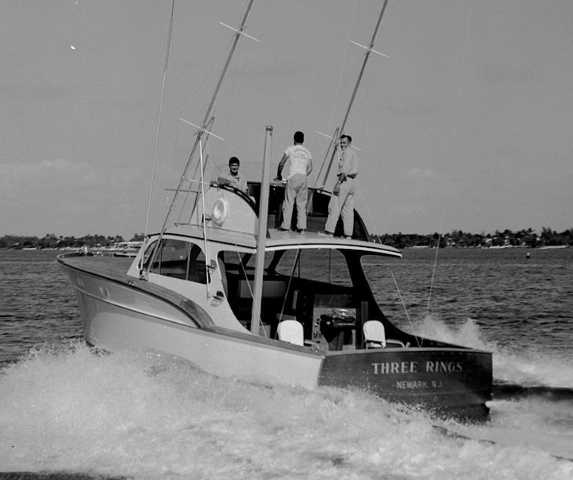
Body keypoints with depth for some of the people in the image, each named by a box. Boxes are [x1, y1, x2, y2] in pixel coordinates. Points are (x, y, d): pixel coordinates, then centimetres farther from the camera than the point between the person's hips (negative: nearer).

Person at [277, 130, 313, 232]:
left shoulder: (290, 149, 4)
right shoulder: (307, 152, 15)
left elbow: (281, 164, 6)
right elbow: (310, 168, 14)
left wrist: (279, 174, 21)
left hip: (293, 177, -4)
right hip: (304, 178, 4)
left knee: (288, 202, -1)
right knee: (302, 204, 5)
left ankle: (285, 225, -3)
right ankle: (302, 227, 1)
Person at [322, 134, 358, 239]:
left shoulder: (346, 152, -7)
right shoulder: (354, 154, 23)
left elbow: (345, 169, -18)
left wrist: (338, 183, -23)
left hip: (344, 180, -9)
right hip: (352, 183, 9)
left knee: (334, 207, -9)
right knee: (348, 210, 5)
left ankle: (329, 231, -14)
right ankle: (348, 235, 0)